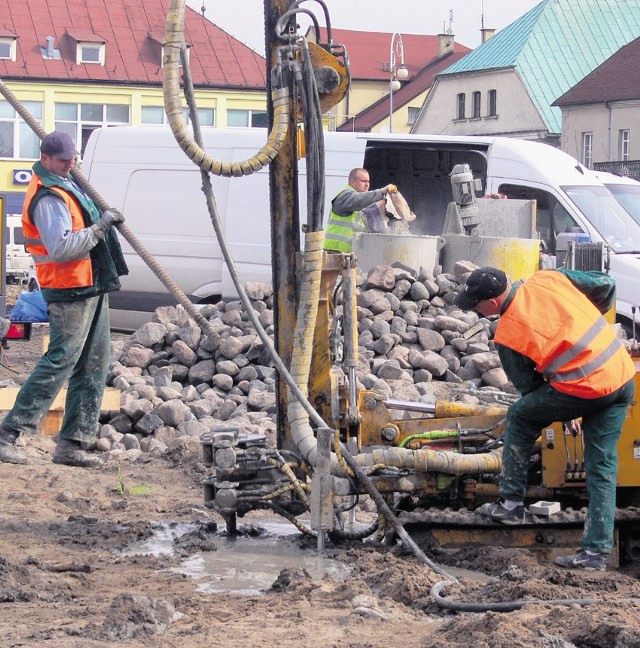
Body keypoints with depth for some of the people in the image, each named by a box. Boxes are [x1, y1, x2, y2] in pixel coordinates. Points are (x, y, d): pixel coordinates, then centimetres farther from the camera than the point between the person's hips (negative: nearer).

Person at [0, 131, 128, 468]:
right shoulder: (48, 198, -18)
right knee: (59, 362, -12)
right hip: (71, 292, -10)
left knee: (93, 365, 9)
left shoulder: (64, 185, 15)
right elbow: (61, 248, -29)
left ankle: (71, 444, 11)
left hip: (91, 288, 10)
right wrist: (100, 226, -24)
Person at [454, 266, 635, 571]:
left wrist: (562, 412, 21)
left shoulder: (507, 334, -4)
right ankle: (597, 550, 10)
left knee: (519, 418, 19)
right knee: (602, 467, 12)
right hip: (623, 377, 6)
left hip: (583, 388, -6)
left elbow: (527, 386, 6)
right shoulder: (548, 279, 8)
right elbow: (606, 285, 13)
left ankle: (511, 503, 22)